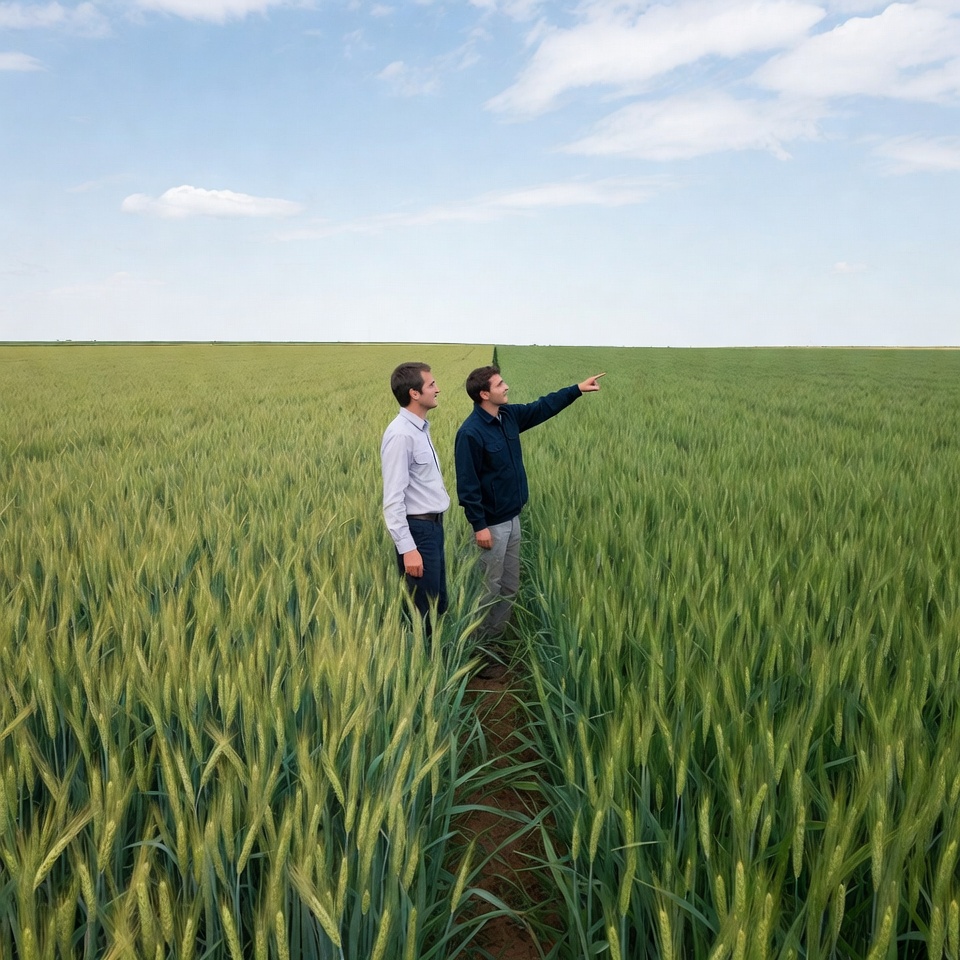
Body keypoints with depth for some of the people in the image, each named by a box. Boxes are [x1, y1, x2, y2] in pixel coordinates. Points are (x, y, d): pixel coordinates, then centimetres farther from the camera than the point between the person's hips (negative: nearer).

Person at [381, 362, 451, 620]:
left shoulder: (420, 428, 8)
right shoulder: (401, 434, -21)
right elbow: (393, 498, -23)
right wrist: (407, 548, -24)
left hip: (433, 525, 9)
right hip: (418, 529, -9)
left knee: (438, 605, 18)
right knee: (422, 612, 0)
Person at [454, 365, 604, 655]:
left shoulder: (509, 415, 3)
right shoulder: (470, 433, -21)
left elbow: (542, 407, 18)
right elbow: (467, 484, -20)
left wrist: (577, 389, 15)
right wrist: (479, 526, -20)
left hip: (512, 518, 8)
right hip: (491, 524, -8)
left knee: (509, 587, 15)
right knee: (489, 590, 2)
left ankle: (494, 642, 29)